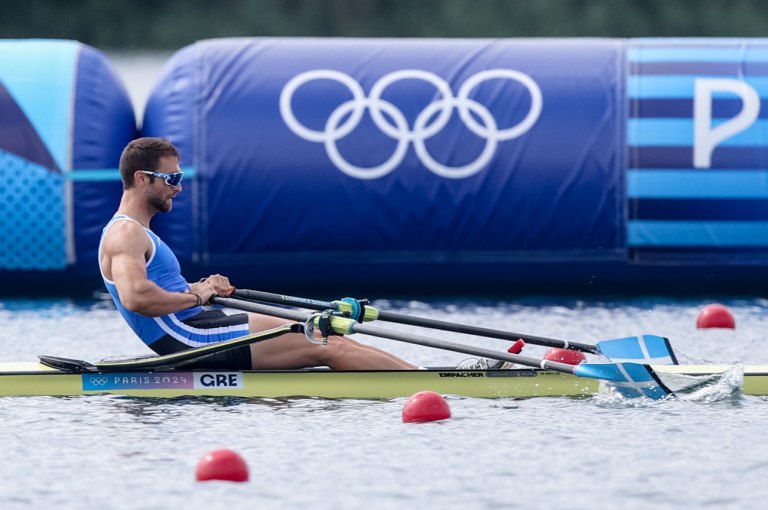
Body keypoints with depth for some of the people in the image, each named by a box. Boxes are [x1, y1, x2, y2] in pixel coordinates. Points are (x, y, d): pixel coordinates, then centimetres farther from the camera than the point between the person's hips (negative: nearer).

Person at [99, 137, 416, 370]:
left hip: (196, 333, 10)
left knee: (327, 339, 5)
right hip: (192, 338, -10)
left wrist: (201, 288, 7)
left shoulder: (138, 232, 20)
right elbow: (135, 297, -30)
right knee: (325, 347, -11)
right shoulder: (125, 233, -13)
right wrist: (194, 296, -16)